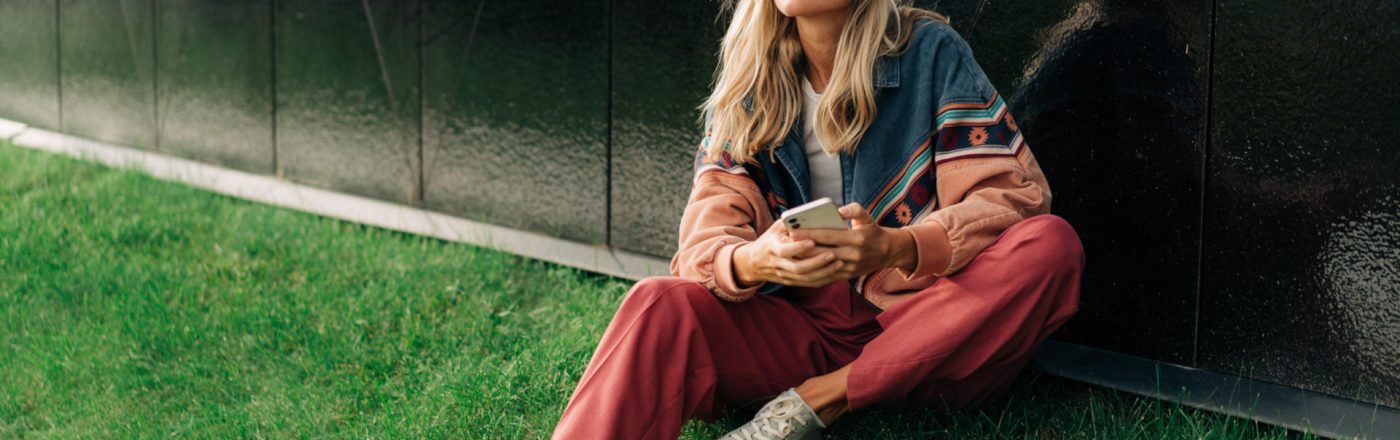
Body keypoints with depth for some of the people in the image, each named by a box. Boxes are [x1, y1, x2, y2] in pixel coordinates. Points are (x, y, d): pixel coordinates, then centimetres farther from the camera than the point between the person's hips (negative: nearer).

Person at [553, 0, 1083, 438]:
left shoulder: (931, 52, -2)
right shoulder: (747, 86, 6)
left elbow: (1011, 196, -10)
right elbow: (704, 235, -2)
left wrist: (894, 247, -30)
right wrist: (750, 262, -28)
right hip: (801, 330, 2)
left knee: (1050, 243, -27)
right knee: (660, 306, -23)